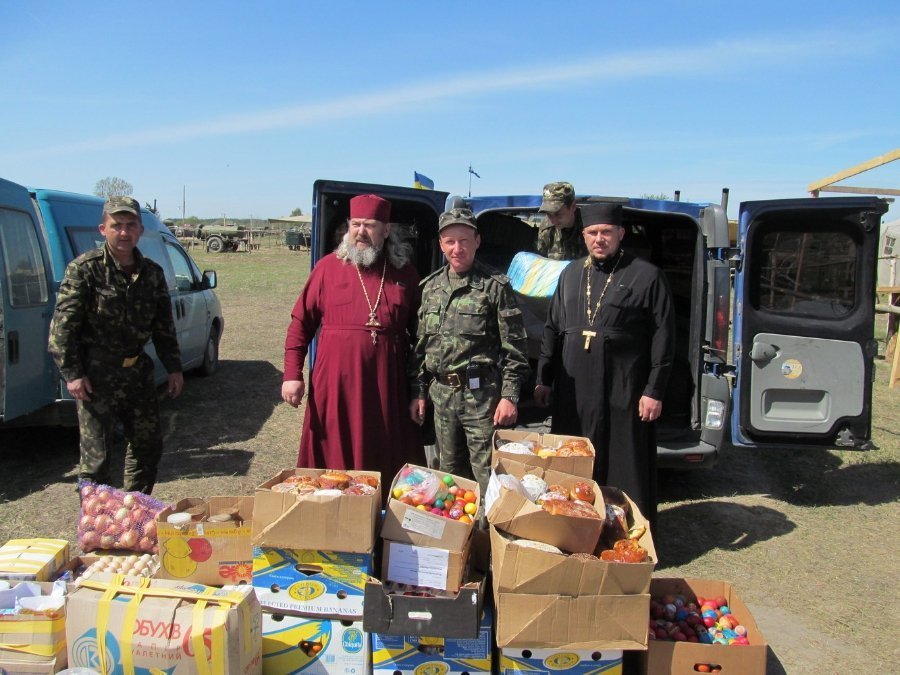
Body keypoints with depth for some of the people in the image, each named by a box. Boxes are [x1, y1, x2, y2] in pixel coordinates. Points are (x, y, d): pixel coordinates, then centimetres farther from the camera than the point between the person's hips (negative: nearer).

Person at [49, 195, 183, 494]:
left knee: (148, 446, 15)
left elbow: (164, 325, 13)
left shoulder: (152, 272, 6)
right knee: (96, 457, -1)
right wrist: (72, 374, -15)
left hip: (137, 371, 6)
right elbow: (62, 324, -11)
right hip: (96, 376, -6)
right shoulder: (85, 268, -10)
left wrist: (173, 368, 10)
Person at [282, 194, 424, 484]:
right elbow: (301, 324, 5)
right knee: (332, 463, 6)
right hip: (335, 385, -1)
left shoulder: (405, 273, 8)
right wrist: (292, 375, -2)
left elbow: (420, 331, 12)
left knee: (386, 465, 8)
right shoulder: (328, 267, 4)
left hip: (387, 387, 1)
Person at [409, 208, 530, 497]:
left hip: (481, 394, -5)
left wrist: (509, 395, -13)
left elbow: (514, 347, -7)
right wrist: (418, 392, 11)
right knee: (449, 471, 16)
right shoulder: (430, 286, 10)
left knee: (487, 475, -2)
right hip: (441, 394, 5)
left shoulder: (495, 286, -6)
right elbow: (421, 344, 14)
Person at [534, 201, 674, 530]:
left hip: (623, 393, -4)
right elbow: (552, 328, 15)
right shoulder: (571, 274, 12)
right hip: (572, 391, 5)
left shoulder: (646, 276, -3)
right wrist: (543, 378, 11)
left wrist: (654, 391, -9)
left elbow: (663, 337, -5)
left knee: (624, 470, 3)